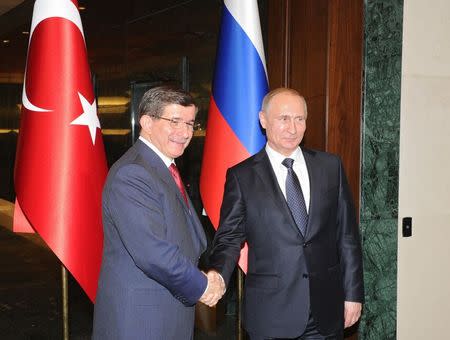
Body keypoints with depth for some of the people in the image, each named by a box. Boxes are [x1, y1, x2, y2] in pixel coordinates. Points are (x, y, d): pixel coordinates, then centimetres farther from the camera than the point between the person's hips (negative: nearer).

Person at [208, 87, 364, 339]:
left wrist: (353, 294, 4)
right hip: (271, 313, -2)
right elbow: (229, 238, -3)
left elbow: (347, 235, 6)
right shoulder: (242, 176, -2)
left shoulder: (330, 166, 5)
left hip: (327, 310, 2)